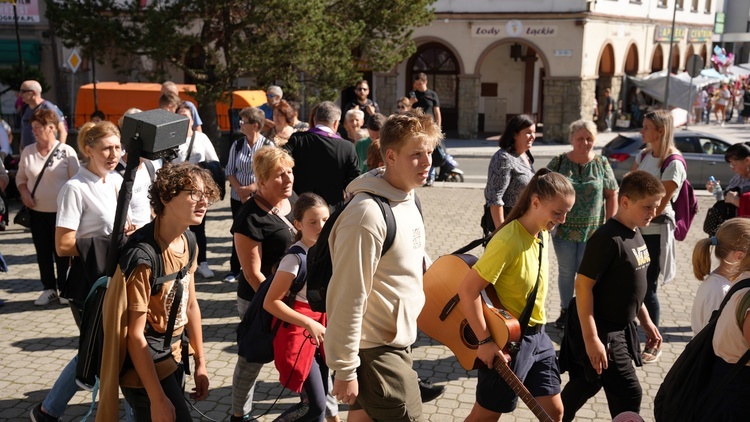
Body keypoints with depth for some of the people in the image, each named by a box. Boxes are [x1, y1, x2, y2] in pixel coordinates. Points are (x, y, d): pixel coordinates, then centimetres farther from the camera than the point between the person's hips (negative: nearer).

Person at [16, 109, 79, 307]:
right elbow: (20, 177, 14)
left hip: (61, 211, -4)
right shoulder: (28, 151, 3)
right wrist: (24, 193, -5)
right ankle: (49, 288, 24)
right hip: (37, 211, 4)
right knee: (42, 251, 11)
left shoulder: (66, 151, -8)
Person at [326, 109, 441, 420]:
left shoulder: (407, 199, 5)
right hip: (376, 351, -9)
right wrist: (345, 369, -19)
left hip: (397, 342, 9)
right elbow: (348, 298, -24)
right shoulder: (368, 214, -25)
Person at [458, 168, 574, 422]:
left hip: (537, 335, 8)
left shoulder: (543, 234, 1)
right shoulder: (508, 242, -26)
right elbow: (467, 290, -26)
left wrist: (535, 329, 15)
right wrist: (485, 341, -24)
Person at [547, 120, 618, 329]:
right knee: (566, 272, 12)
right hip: (564, 229, 0)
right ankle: (565, 311, 27)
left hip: (592, 231, 0)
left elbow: (612, 195, 3)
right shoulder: (558, 162, -3)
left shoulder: (601, 163, 0)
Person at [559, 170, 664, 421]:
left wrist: (646, 322, 19)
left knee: (586, 386, 18)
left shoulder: (635, 235, 6)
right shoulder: (608, 238, -22)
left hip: (620, 328, 9)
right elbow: (583, 285, -24)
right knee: (629, 394, -3)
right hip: (601, 331, -9)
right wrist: (591, 338, -25)